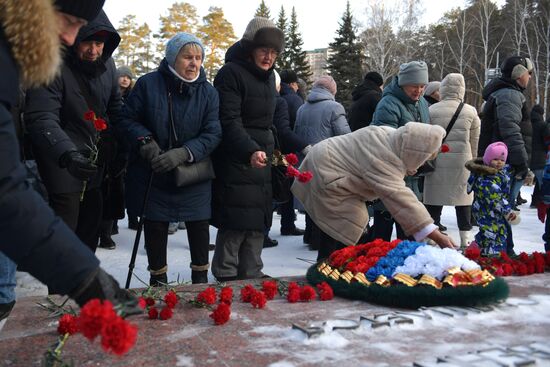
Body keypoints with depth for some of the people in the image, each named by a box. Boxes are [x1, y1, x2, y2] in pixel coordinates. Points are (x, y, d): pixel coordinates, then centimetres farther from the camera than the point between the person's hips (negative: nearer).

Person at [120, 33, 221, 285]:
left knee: (199, 224, 5)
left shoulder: (208, 92, -3)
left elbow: (212, 134, -10)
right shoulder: (148, 84, -6)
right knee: (155, 226, 8)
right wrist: (144, 140, -21)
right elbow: (128, 119, -1)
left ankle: (200, 277, 26)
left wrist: (183, 153, -26)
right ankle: (158, 280, 28)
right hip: (152, 173, -1)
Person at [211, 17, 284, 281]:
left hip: (261, 162, 8)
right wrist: (250, 151, -35)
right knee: (235, 225, -6)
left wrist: (271, 151, 22)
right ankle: (226, 279, 7)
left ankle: (251, 278, 19)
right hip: (235, 163, -8)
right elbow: (229, 121, -21)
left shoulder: (268, 76, 16)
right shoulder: (231, 73, -11)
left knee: (257, 225, 10)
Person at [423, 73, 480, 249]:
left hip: (438, 161, -1)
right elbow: (475, 142, 9)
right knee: (463, 196, 11)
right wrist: (473, 161, 21)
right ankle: (465, 237, 16)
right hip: (462, 161, 1)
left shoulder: (432, 110, -3)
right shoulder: (471, 111, 3)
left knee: (435, 197, 6)